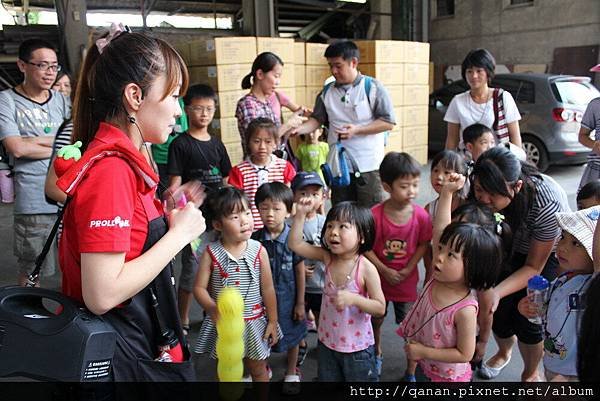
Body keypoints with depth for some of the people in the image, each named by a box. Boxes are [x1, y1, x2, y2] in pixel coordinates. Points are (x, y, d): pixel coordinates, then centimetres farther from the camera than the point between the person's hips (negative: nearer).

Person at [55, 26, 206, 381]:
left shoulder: (123, 159, 3)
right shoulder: (111, 169, -24)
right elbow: (102, 294, -27)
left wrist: (171, 208, 4)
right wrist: (180, 233, -21)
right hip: (123, 354, -8)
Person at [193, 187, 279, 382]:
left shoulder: (259, 251, -10)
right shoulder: (211, 254, -12)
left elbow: (268, 288, -3)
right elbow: (199, 287, -8)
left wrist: (272, 321, 0)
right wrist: (212, 308, -27)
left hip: (255, 322, 1)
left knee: (258, 370, 19)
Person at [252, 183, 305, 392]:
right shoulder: (256, 239, -11)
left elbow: (300, 271, -8)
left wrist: (300, 303, -5)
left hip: (287, 296, -1)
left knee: (291, 336, 17)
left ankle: (292, 372, 42)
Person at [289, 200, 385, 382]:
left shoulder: (366, 268, -23)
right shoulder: (328, 257, -10)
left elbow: (380, 308, -19)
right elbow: (295, 244, -8)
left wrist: (353, 298, -34)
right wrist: (301, 214, -14)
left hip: (357, 347, -4)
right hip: (327, 342, 4)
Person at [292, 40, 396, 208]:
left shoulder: (373, 87, -6)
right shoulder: (327, 92, 6)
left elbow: (388, 122, -9)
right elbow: (317, 119, 10)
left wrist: (357, 129, -19)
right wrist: (300, 129, -11)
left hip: (368, 165, -4)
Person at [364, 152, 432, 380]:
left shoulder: (421, 215, -15)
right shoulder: (374, 214, -21)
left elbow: (423, 245, -5)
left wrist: (407, 270, -13)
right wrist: (385, 271, -17)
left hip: (407, 279, 0)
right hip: (379, 277, 0)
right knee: (375, 320, 19)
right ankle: (376, 355, 46)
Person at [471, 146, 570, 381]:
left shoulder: (547, 204, -38)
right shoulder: (482, 195, -28)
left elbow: (534, 267, -26)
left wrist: (496, 292, -42)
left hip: (550, 255, -3)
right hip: (512, 249, 3)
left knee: (526, 319, -6)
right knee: (499, 311, 1)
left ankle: (530, 374, 27)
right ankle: (504, 352, 38)